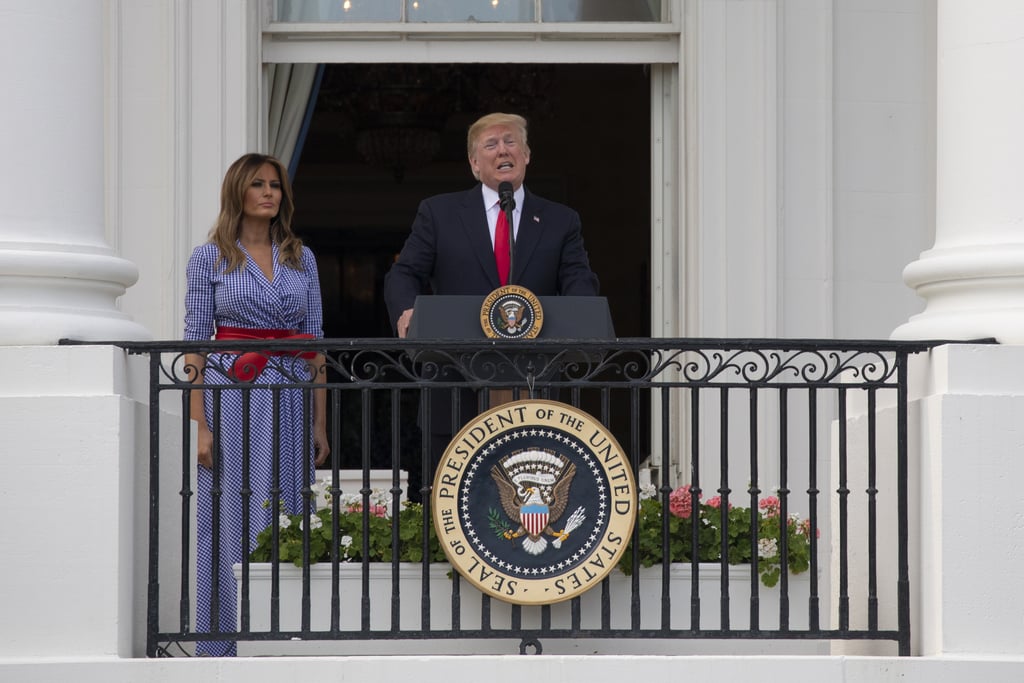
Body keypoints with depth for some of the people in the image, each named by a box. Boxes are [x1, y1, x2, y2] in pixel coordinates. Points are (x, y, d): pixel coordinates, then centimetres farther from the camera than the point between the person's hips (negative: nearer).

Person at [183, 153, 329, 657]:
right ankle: (223, 644, 4)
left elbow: (315, 342, 12)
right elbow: (196, 343, -2)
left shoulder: (301, 257, 11)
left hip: (292, 401, 3)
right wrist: (200, 425, -10)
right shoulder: (210, 257, 2)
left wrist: (320, 421, 6)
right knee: (230, 520, -3)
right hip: (232, 398, -3)